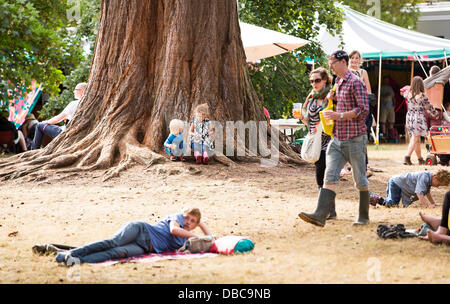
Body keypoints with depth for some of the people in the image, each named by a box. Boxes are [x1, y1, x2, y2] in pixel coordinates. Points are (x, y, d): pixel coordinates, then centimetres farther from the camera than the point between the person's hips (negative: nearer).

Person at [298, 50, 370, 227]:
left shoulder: (355, 82, -10)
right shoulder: (338, 83, 18)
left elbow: (363, 109, -17)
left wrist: (340, 115, -21)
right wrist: (333, 98, 13)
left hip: (355, 139, -8)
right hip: (337, 139, 8)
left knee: (360, 180, 4)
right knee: (330, 177, -7)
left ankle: (363, 216, 19)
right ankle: (320, 215, -17)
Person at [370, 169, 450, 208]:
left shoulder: (430, 178, 4)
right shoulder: (424, 177, -27)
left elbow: (427, 192, 22)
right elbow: (419, 193, -35)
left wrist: (433, 203, 18)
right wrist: (427, 205, -37)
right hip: (395, 182, -10)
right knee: (392, 203, -23)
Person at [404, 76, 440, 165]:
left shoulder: (409, 94, 3)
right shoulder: (422, 96, -12)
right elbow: (429, 107, -2)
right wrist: (436, 114, 14)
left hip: (409, 117, 6)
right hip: (418, 118, -6)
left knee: (417, 140, 12)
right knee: (415, 139, -5)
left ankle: (420, 159, 17)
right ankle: (407, 157, -17)